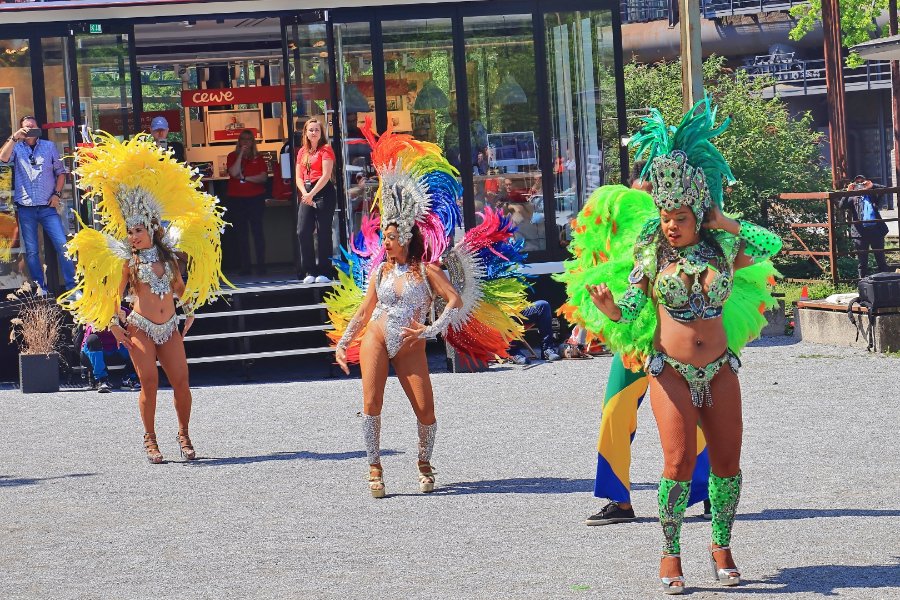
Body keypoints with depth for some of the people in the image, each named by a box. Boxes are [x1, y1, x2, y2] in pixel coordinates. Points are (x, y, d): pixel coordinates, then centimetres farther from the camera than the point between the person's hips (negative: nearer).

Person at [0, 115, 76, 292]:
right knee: (31, 251, 4)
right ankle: (40, 290, 11)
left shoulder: (49, 146, 9)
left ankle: (72, 287, -5)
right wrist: (14, 138, -22)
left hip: (48, 207, 0)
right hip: (25, 209, 0)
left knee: (63, 246, -9)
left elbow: (60, 172, 11)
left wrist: (56, 194, -1)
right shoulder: (16, 148, 6)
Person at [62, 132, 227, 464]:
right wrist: (114, 324, -6)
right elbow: (115, 294, 2)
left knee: (181, 381, -5)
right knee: (149, 381, -13)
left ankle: (184, 435, 11)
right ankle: (150, 439, -1)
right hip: (140, 327, -3)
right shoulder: (128, 260, 1)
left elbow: (180, 285, 21)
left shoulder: (168, 254, 9)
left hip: (170, 327, 3)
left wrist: (188, 312, 16)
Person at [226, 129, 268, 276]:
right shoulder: (232, 156, 5)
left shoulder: (258, 158, 6)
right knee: (241, 233, 4)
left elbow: (263, 177, -4)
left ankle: (261, 265, 0)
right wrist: (241, 154, -10)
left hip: (256, 198, -1)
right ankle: (245, 267, 8)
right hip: (236, 199, 1)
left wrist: (245, 178, -12)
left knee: (257, 231, -3)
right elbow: (234, 173, -12)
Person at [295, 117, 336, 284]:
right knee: (303, 232, -3)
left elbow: (326, 175, -11)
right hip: (307, 194, 6)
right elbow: (299, 177, 13)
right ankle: (310, 271, 4)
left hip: (323, 192, -6)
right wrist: (305, 194, -5)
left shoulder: (326, 149, -2)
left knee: (323, 233, -5)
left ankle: (324, 272, -2)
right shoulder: (302, 152, 16)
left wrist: (312, 194, -16)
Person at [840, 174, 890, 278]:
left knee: (881, 260, 4)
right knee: (862, 262, 1)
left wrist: (872, 186, -7)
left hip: (875, 230, 1)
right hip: (860, 232, -1)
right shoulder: (852, 198, 13)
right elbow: (842, 205, -3)